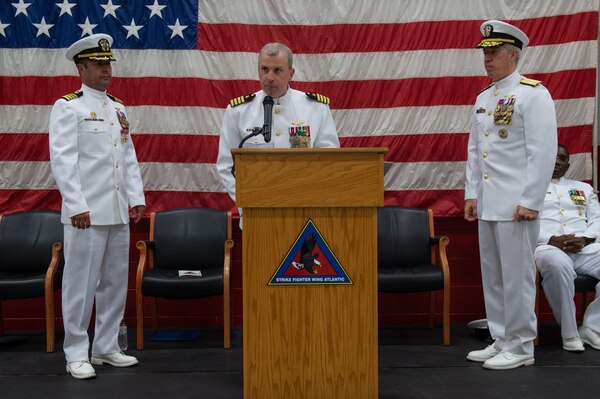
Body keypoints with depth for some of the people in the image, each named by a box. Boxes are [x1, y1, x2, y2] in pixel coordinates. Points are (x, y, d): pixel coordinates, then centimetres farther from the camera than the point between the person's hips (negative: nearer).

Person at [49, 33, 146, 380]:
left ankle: (107, 347, 23)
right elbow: (63, 160, -11)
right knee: (81, 284, 0)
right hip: (87, 212, -7)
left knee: (115, 282, 11)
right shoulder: (67, 107, -4)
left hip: (118, 212, 7)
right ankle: (77, 354, 11)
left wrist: (137, 197, 8)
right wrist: (76, 205, -17)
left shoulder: (118, 108, 16)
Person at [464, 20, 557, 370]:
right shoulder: (483, 98, 15)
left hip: (516, 205, -8)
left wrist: (530, 201, -17)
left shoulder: (533, 94, -8)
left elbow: (543, 152, -14)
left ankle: (521, 348, 10)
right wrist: (472, 193, 11)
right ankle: (501, 341, 23)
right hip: (487, 205, 8)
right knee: (493, 276, 12)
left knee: (516, 276, -2)